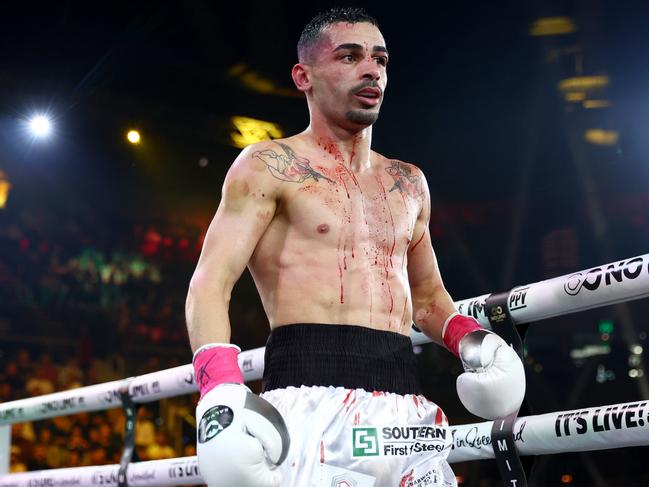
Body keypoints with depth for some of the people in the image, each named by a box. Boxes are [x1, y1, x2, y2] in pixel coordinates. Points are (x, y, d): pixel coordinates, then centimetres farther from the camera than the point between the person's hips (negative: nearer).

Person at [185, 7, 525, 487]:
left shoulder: (408, 183, 21)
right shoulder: (270, 166, 4)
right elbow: (210, 285, -5)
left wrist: (469, 338, 9)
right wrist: (221, 392, -21)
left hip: (408, 406, 6)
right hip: (314, 402, -5)